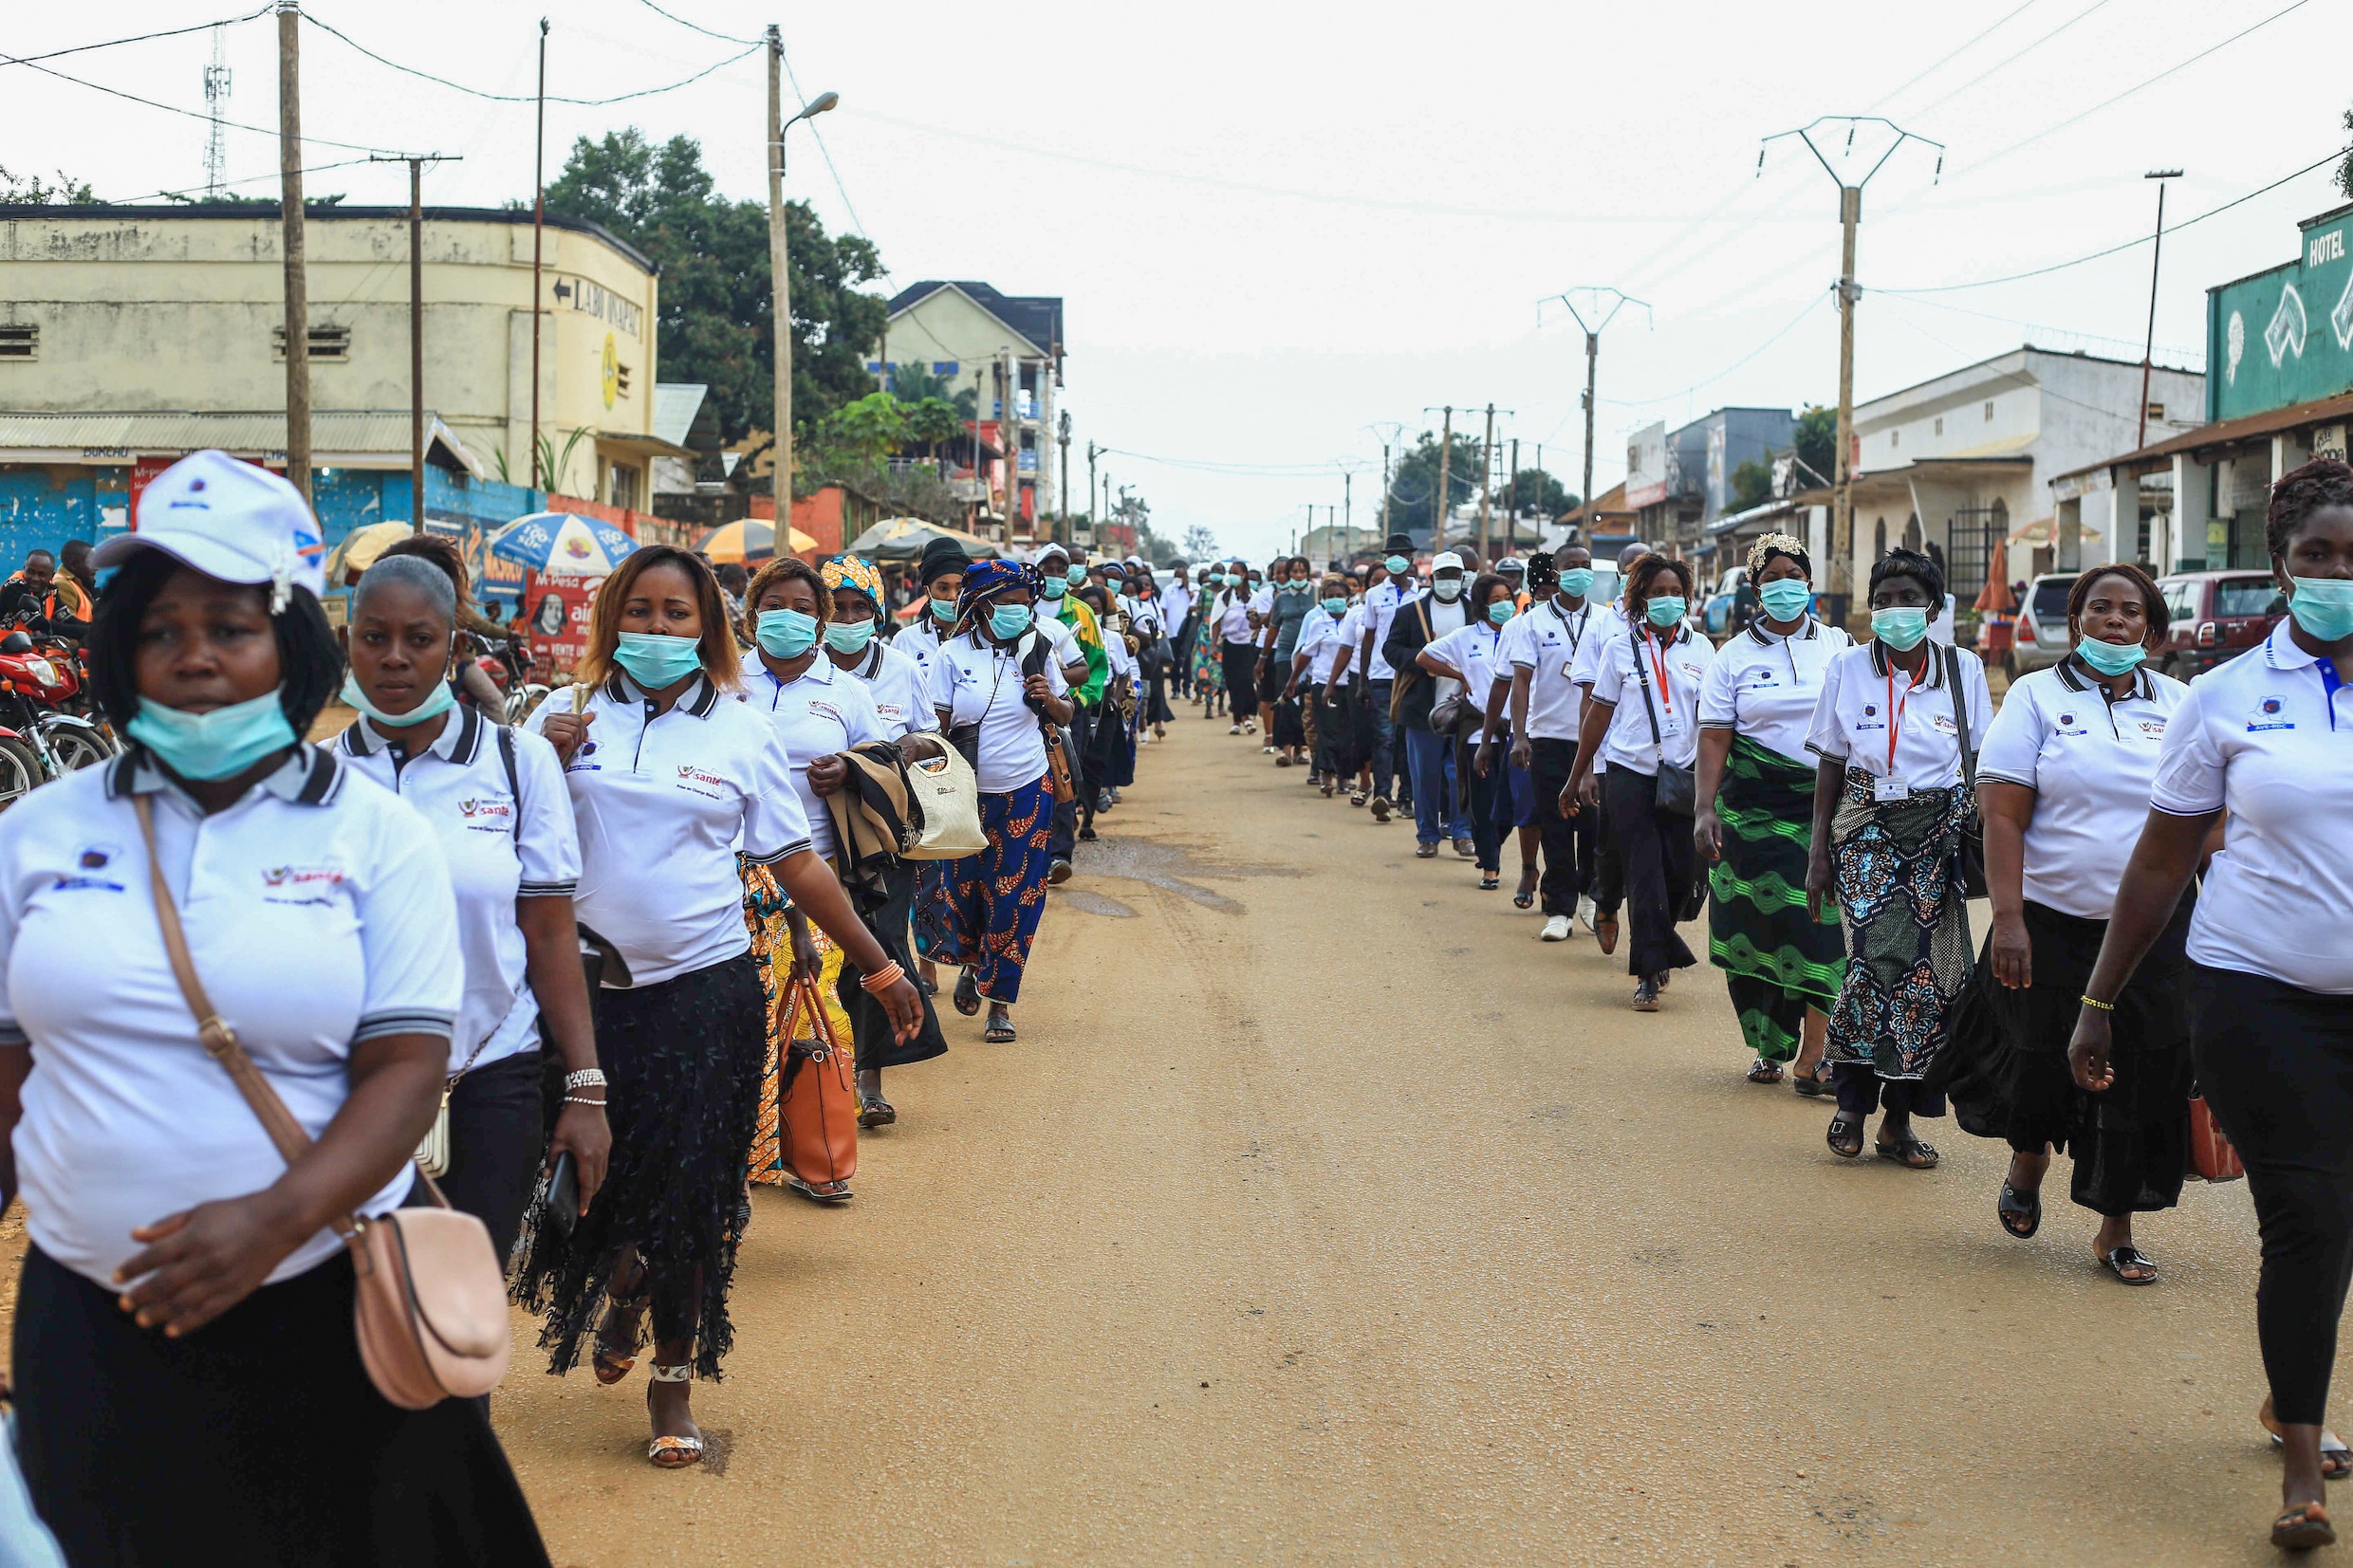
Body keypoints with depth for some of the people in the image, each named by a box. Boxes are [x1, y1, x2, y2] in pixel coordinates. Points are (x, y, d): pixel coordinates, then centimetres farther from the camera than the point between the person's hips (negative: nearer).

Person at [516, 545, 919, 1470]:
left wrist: (879, 969, 7)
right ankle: (624, 1283, 42)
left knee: (689, 1194, 1)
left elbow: (796, 862, 7)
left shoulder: (742, 731, 4)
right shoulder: (565, 716, 4)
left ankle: (675, 1376, 20)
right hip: (590, 985, 1)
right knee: (592, 1175, 7)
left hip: (706, 987, -1)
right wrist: (546, 766, -14)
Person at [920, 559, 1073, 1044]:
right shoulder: (953, 655, -4)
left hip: (1027, 794, 1)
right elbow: (937, 726, -2)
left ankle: (1000, 1001, 11)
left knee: (1015, 898, 0)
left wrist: (1049, 699, -11)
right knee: (963, 889, 7)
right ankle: (971, 964, 39)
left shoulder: (1036, 652, 2)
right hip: (969, 796, -1)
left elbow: (1066, 716, 11)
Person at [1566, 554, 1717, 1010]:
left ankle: (1655, 944, 27)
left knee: (1683, 871, -1)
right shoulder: (1620, 649, 4)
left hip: (1682, 773, 2)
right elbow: (1598, 714, 7)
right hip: (1629, 772, -2)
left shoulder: (1700, 648, 8)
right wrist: (1581, 775, 6)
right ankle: (1649, 975, 2)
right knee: (1644, 874, -4)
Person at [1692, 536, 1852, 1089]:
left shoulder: (1840, 646, 9)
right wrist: (1706, 809, -9)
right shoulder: (1736, 655, 6)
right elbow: (1714, 737, 0)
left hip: (1829, 803, 0)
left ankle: (1810, 1058, -6)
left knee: (1824, 924, -8)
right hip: (1755, 806, 0)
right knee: (1759, 925, 0)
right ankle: (1768, 1048, 15)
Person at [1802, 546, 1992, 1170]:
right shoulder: (1848, 667, 4)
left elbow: (1979, 766, 9)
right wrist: (1819, 850, 2)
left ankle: (1898, 1120, 8)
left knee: (1929, 971, -3)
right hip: (1867, 832, -1)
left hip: (1939, 835, 1)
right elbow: (1831, 766, 6)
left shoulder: (1964, 669, 5)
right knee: (1876, 960, -15)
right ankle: (1852, 1104, 0)